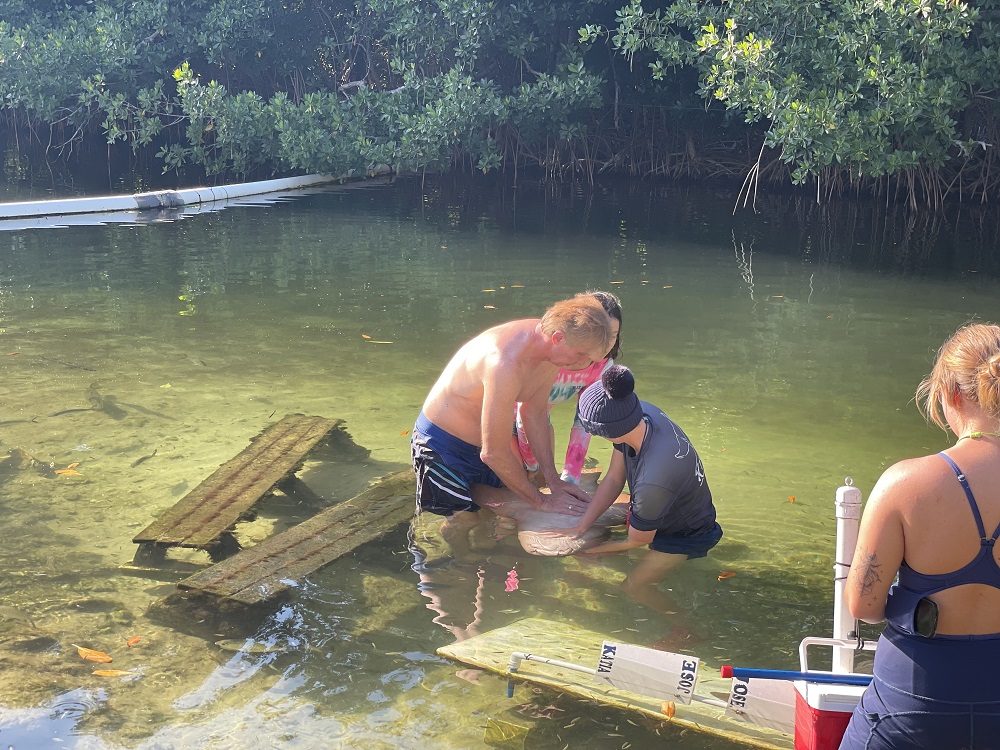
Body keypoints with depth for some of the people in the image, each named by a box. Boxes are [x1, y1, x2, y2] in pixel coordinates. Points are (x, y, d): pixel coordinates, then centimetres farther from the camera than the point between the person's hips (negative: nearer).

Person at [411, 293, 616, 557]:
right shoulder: (506, 364, -38)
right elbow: (494, 454, -29)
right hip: (441, 445, -8)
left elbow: (535, 413, 4)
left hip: (480, 444, 8)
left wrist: (554, 481, 3)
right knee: (464, 521, -6)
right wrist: (541, 500, -16)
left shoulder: (551, 345, -12)